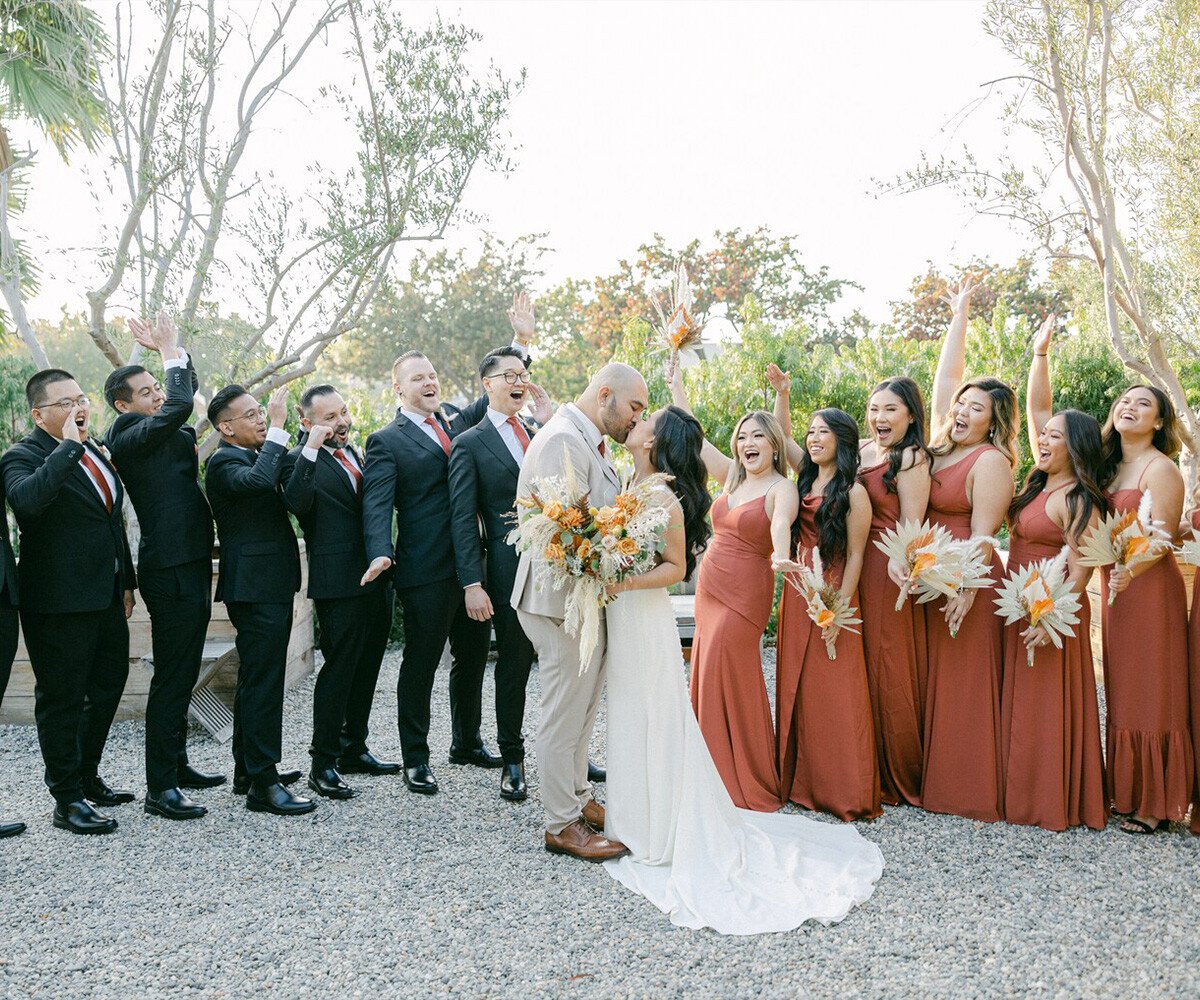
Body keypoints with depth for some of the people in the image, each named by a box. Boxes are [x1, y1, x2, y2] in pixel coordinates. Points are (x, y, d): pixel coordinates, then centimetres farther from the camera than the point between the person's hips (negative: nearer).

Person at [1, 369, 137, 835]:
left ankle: (87, 777, 36)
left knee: (107, 689, 19)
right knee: (62, 700, 2)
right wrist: (68, 447, -30)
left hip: (106, 598, 9)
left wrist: (126, 581, 20)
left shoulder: (92, 452, 12)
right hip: (59, 604, -8)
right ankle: (67, 799, 14)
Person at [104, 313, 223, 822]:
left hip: (190, 568, 10)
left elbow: (187, 387, 26)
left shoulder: (166, 432, 13)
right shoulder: (128, 436, -13)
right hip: (170, 571, -9)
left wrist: (172, 349, 10)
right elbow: (180, 405, -27)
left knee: (182, 675, 18)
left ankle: (176, 764, 30)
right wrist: (169, 350, -13)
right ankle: (160, 788, 2)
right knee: (171, 678, -5)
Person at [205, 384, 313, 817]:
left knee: (257, 680, 17)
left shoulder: (254, 456, 17)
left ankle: (248, 771, 28)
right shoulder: (224, 462, -14)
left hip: (272, 586, 10)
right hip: (255, 588, -10)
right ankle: (262, 784, -3)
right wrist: (278, 429, -28)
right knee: (262, 681, -8)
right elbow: (259, 480, -35)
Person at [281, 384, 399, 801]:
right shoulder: (301, 460, -7)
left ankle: (354, 749, 30)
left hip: (376, 577, 8)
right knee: (338, 669, -4)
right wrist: (311, 449, -28)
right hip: (339, 582, -8)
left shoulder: (357, 454, 16)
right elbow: (296, 503, -26)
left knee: (366, 668, 16)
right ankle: (323, 764, 7)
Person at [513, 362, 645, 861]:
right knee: (564, 714, 1)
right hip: (563, 599, -10)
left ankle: (579, 799, 35)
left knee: (581, 707, 20)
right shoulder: (563, 440, -19)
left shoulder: (590, 441, 14)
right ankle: (562, 825, 14)